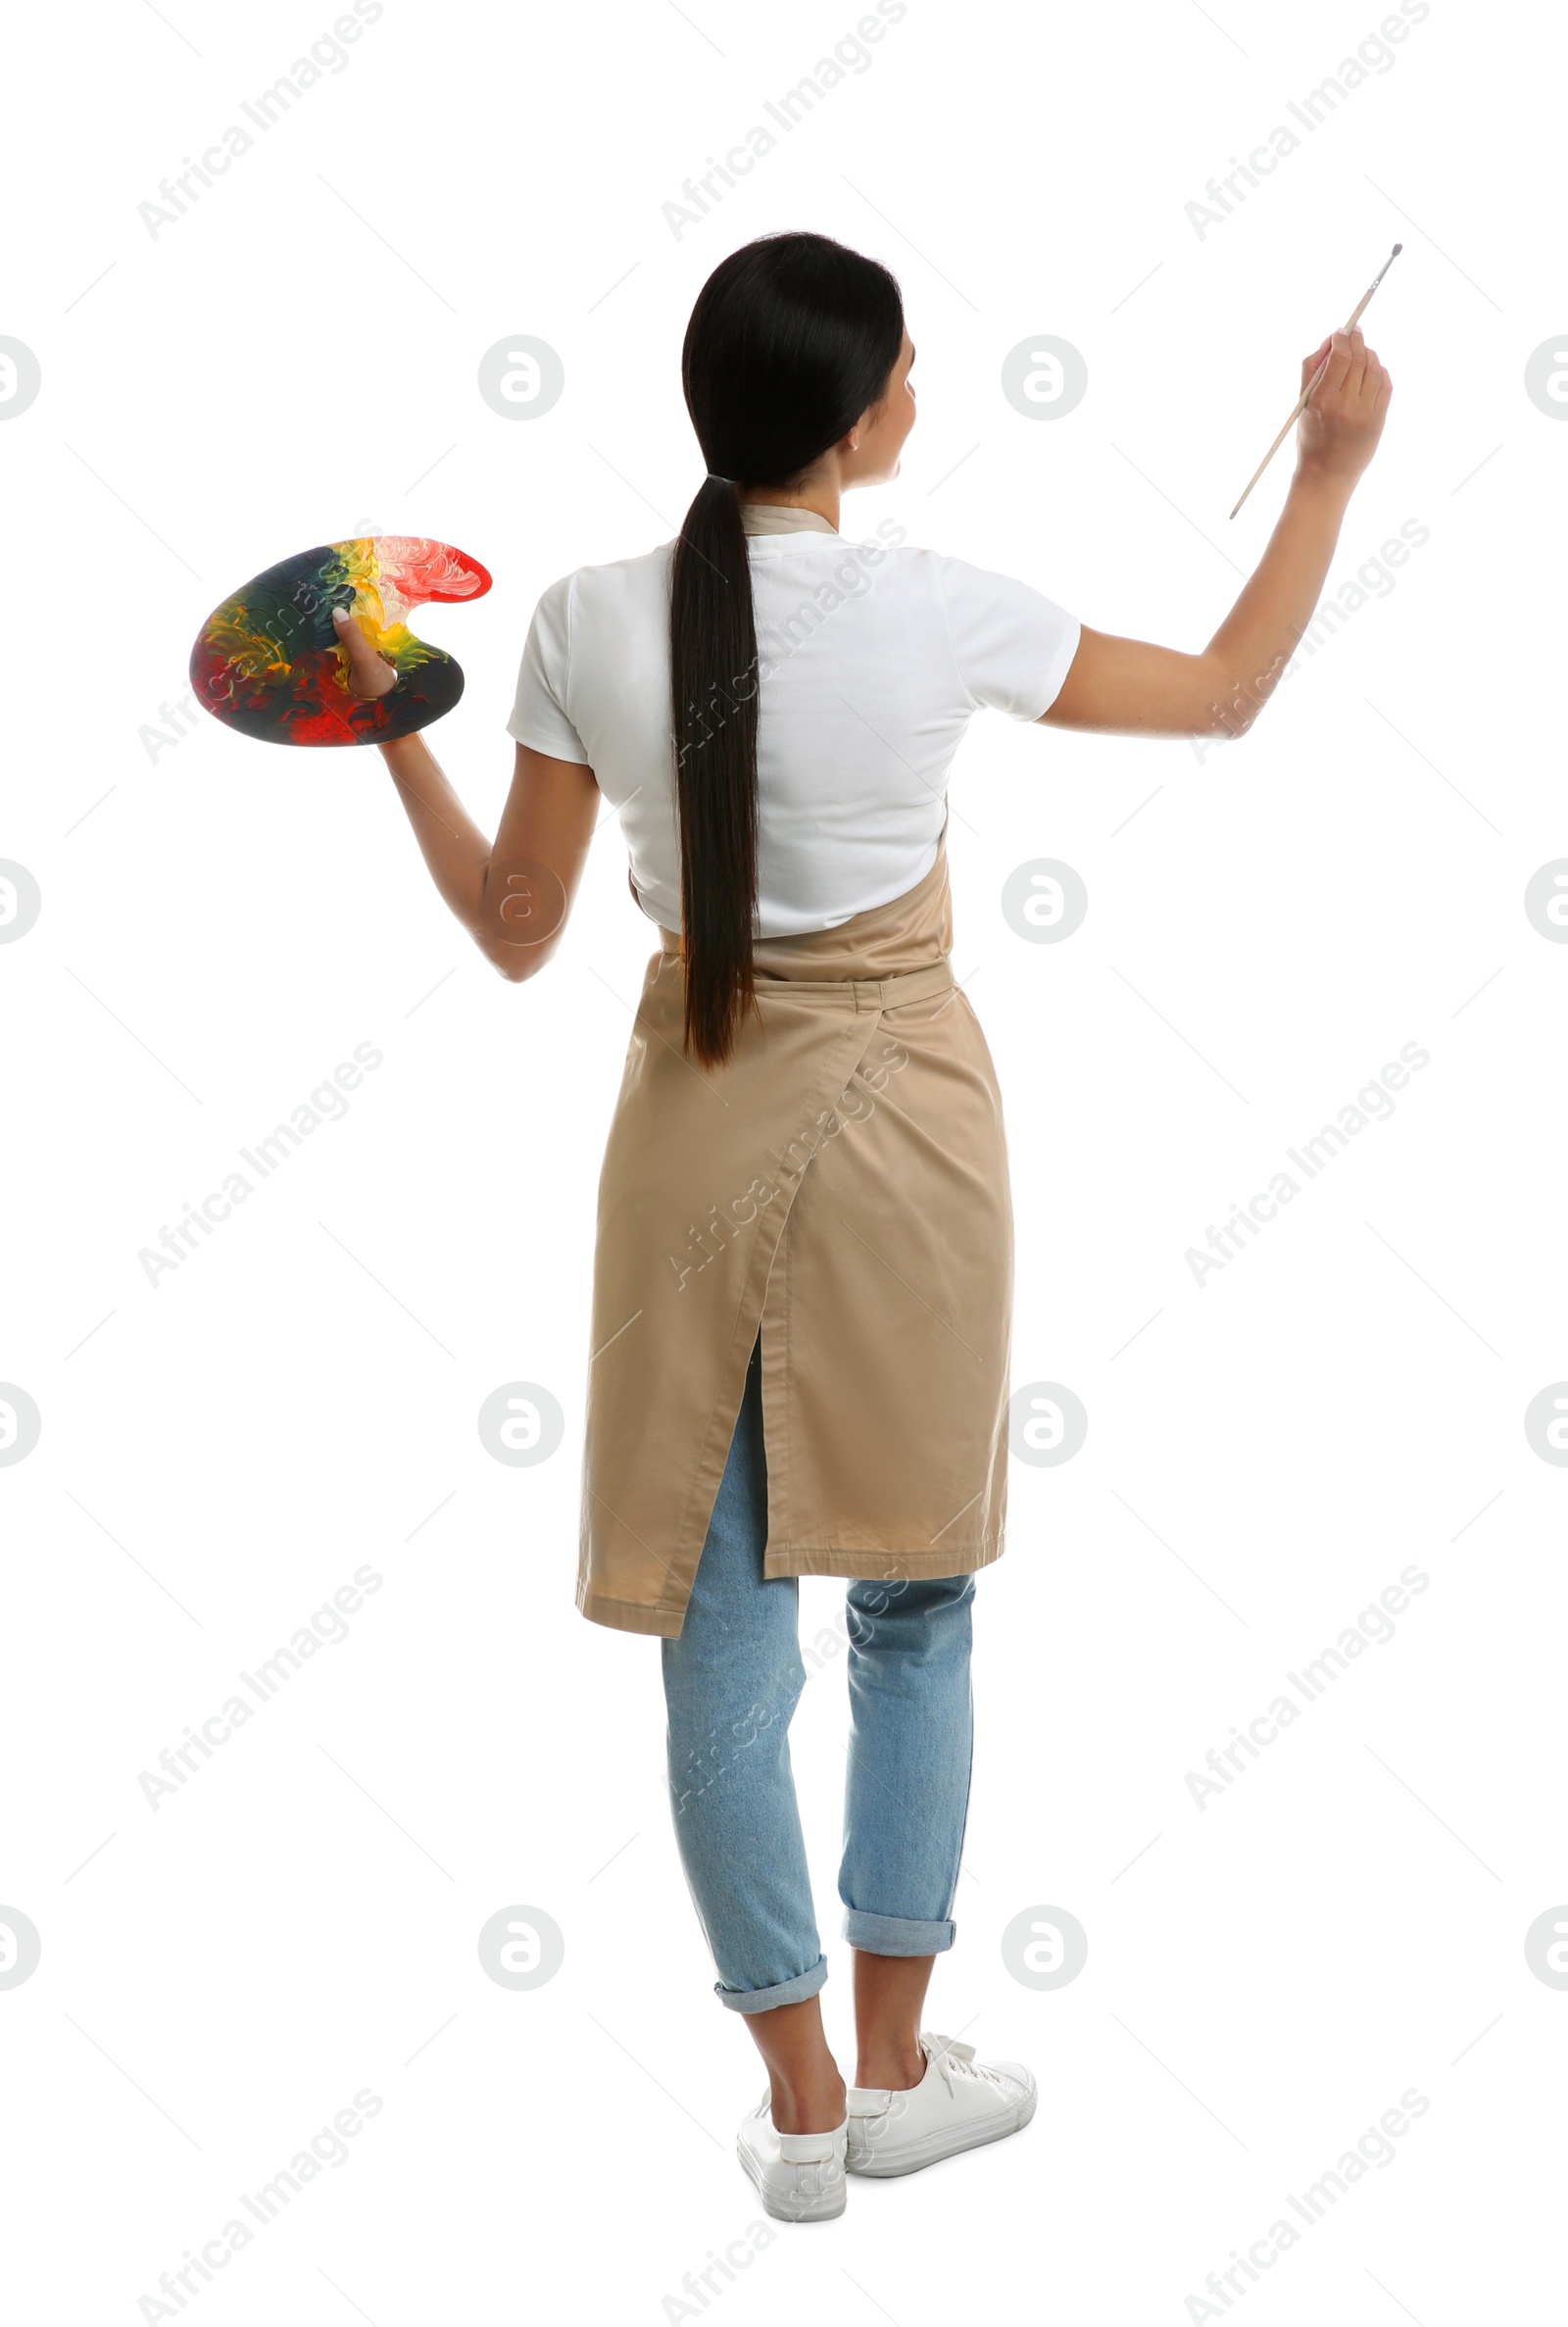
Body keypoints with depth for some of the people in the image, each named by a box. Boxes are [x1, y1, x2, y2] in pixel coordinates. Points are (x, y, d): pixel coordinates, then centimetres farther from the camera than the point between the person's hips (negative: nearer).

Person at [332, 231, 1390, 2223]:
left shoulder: (590, 624, -7)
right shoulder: (937, 615, -11)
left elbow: (514, 931, 0)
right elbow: (1227, 695, 3)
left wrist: (391, 732, 13)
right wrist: (1332, 468, 14)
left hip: (697, 1141, 2)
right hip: (895, 1130, -1)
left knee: (723, 1638, 9)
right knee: (911, 1610, 15)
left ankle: (799, 2102, 18)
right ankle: (895, 2068, 23)